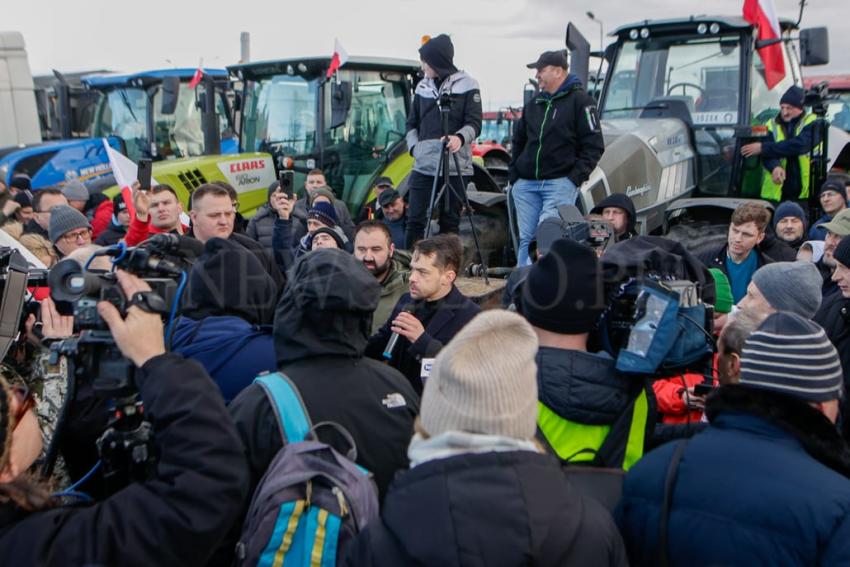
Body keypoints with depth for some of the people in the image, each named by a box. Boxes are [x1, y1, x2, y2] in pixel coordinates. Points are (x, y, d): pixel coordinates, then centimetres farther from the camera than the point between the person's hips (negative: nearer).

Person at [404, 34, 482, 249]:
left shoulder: (467, 85, 1)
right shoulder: (423, 86, 14)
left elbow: (474, 122, -6)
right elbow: (412, 123, 19)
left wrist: (460, 137, -26)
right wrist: (414, 146, 1)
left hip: (456, 166, -3)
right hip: (423, 165, 3)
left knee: (450, 222, 4)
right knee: (415, 219, -1)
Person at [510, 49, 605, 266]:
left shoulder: (580, 101, -1)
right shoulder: (534, 104, 17)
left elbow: (594, 146, -4)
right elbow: (518, 142, 25)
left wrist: (576, 177, -12)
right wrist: (514, 177, 14)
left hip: (561, 184, -6)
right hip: (526, 185, 6)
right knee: (526, 238, 4)